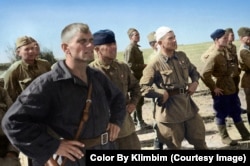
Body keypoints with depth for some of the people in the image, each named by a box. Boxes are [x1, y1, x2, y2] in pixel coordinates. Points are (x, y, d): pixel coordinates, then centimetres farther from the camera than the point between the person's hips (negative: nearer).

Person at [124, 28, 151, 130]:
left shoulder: (136, 47, 16)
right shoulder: (130, 48, -15)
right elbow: (130, 65, -22)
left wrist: (143, 66, 13)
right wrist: (144, 66, -17)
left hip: (138, 76, 10)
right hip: (135, 77, -10)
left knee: (138, 99, 16)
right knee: (139, 100, -6)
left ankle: (135, 119, 26)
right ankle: (140, 123, 0)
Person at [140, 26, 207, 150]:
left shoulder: (182, 56, 5)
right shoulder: (155, 65, -14)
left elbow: (193, 71, 22)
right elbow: (143, 88, -17)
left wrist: (195, 82, 3)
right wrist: (163, 93, -20)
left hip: (189, 108, 6)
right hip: (170, 114, -5)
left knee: (200, 141, 19)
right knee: (174, 146, 12)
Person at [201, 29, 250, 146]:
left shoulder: (227, 52, 5)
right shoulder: (214, 56, -21)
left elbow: (234, 67, 22)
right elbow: (204, 74, -28)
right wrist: (213, 88, -19)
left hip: (231, 88, 8)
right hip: (221, 90, -8)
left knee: (236, 112, 18)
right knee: (221, 114, 7)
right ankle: (224, 137, 23)